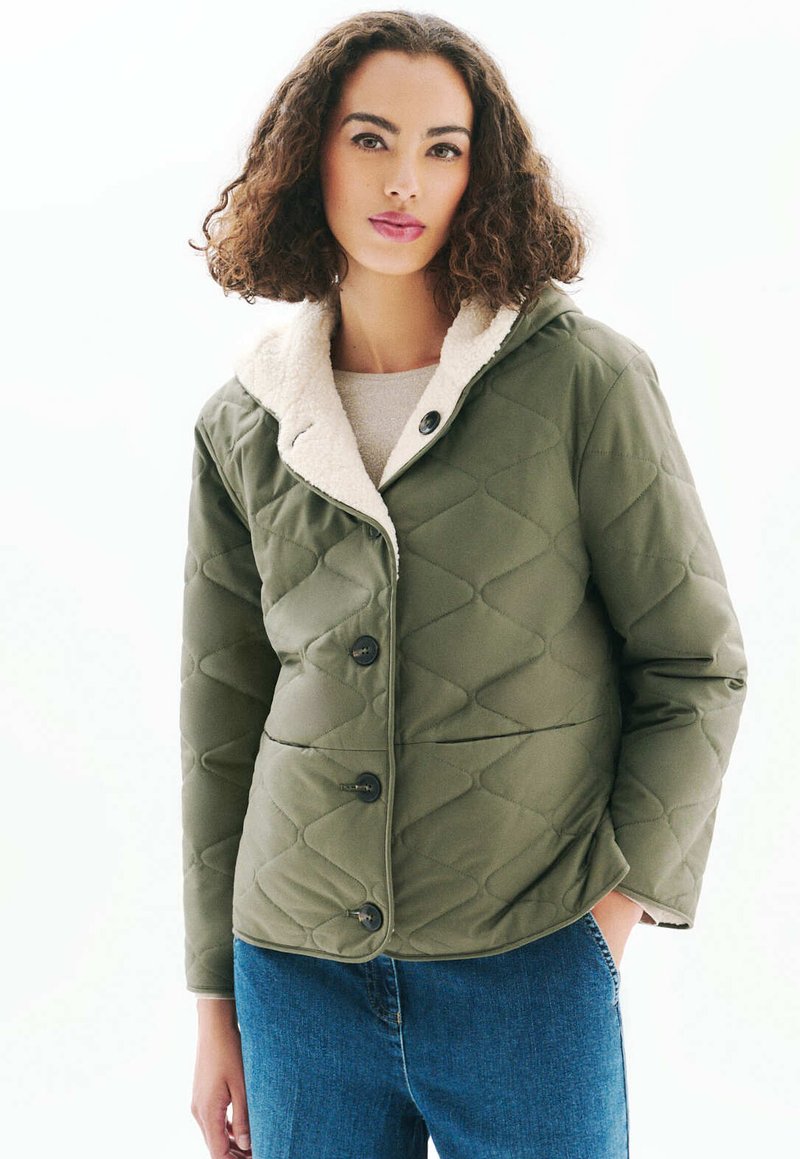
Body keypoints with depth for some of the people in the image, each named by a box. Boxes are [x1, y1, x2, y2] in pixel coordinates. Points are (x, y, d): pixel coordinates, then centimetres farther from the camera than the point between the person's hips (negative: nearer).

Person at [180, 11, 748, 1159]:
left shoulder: (583, 378, -6)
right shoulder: (244, 426, 5)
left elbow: (695, 664, -1)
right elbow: (222, 720, 9)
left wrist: (619, 903, -7)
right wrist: (216, 1003, 10)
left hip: (532, 974, -2)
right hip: (299, 970, 3)